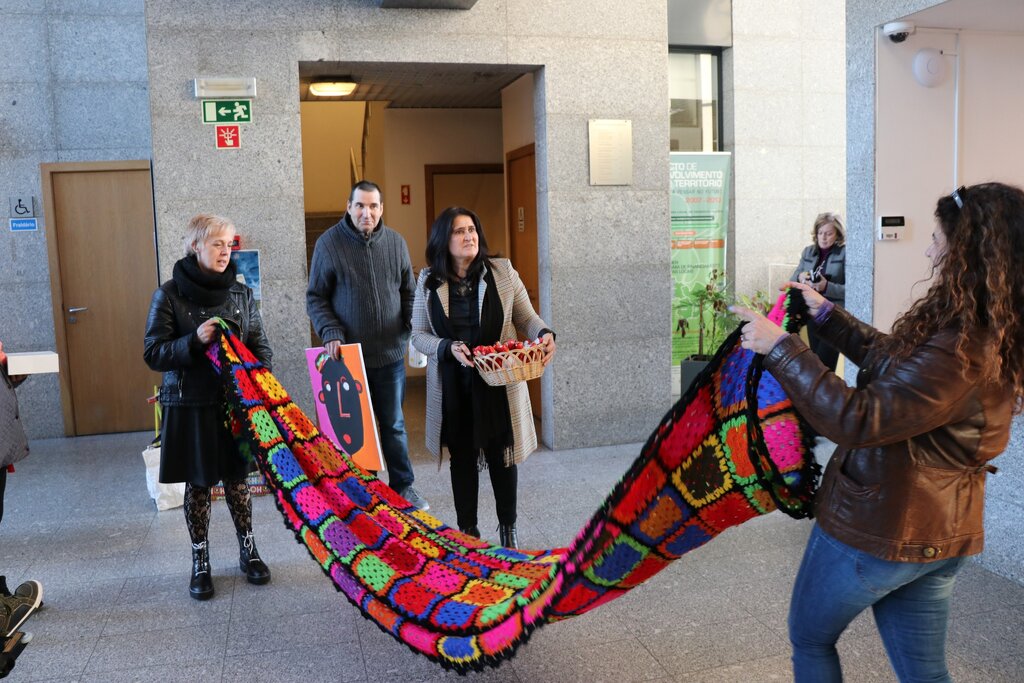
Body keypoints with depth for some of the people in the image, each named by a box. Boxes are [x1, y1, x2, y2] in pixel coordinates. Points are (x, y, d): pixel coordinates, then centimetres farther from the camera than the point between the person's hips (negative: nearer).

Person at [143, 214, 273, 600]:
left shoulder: (240, 293, 4)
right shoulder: (169, 295, -6)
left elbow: (259, 346, 9)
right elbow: (153, 353, -7)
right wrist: (195, 341, -23)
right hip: (190, 405, -2)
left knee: (236, 478, 12)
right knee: (197, 484, 8)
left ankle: (248, 552, 27)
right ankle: (200, 563, 23)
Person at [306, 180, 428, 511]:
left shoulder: (395, 242, 3)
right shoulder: (329, 243, -5)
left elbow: (408, 292, 12)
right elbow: (315, 297, -1)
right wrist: (330, 333, -14)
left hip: (390, 354, 2)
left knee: (394, 425, 13)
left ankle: (403, 486, 26)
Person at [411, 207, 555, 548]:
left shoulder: (502, 271, -2)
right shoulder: (429, 281, 0)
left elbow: (527, 317, 3)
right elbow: (418, 334, 2)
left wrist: (545, 335, -18)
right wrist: (450, 348, -17)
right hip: (453, 386, 1)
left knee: (501, 456, 9)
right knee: (462, 458, 13)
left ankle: (508, 528, 31)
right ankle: (467, 531, 30)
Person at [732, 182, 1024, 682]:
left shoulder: (959, 350, -30)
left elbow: (856, 419, -30)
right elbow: (891, 360, 16)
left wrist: (780, 347, -25)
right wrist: (827, 315, 19)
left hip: (876, 527, -8)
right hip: (943, 534, 8)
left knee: (810, 637, 18)